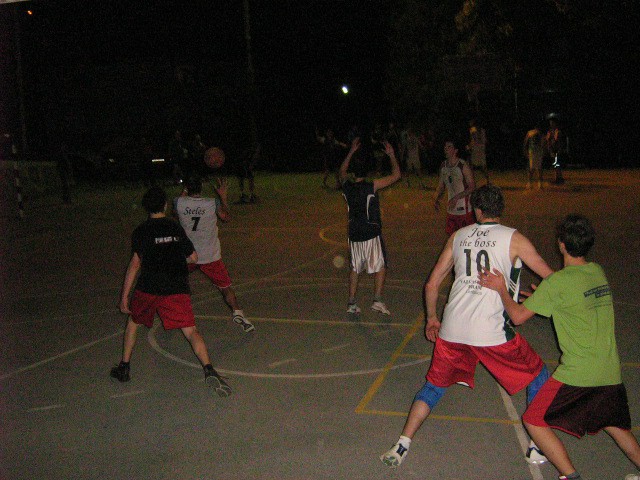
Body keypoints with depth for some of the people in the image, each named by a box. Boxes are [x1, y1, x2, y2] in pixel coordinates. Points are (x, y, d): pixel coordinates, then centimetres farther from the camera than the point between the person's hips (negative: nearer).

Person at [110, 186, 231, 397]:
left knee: (133, 323, 24)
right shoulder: (176, 228, 11)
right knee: (190, 330, -4)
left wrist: (124, 296, -4)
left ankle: (124, 368, 30)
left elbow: (135, 263, -6)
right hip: (178, 289, 1)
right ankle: (209, 370, -23)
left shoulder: (141, 231, 1)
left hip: (148, 288, -1)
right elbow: (193, 258, 13)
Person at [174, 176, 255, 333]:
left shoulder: (179, 203, -10)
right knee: (225, 287, 7)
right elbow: (227, 217, 4)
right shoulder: (213, 204, -14)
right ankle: (238, 313, -7)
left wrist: (183, 195, 22)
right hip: (210, 256, -1)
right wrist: (223, 197, 11)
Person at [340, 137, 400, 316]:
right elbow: (396, 175, -12)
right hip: (372, 234, -5)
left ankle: (351, 303, 14)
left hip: (354, 234, 5)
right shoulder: (371, 186, -16)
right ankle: (377, 300, -3)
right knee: (380, 266, 7)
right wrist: (392, 155, -1)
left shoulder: (346, 186, -2)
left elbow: (342, 170, 21)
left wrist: (352, 151, 24)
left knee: (355, 268, 14)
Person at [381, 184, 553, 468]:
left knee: (434, 386, 21)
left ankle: (401, 447, 16)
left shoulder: (458, 236, 12)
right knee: (538, 377, 21)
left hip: (452, 329, 3)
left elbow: (432, 284, 15)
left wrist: (431, 318, 29)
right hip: (491, 331, -3)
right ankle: (538, 446, 24)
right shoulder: (514, 238, 2)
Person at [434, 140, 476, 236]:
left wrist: (456, 198, -25)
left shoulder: (463, 166, -13)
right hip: (451, 210, 6)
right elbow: (441, 186, 15)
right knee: (450, 234, 11)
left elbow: (472, 187, -15)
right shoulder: (443, 166, 6)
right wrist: (436, 199, -4)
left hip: (465, 210, -6)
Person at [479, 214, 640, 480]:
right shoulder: (598, 272, 6)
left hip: (578, 374, -7)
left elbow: (518, 316, -10)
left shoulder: (557, 282, -15)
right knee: (613, 423, 30)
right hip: (612, 373, 8)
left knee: (534, 421, 4)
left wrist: (501, 289, 2)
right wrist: (542, 296, 19)